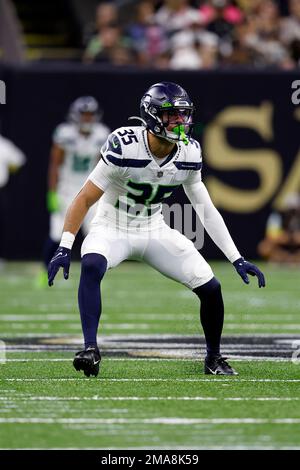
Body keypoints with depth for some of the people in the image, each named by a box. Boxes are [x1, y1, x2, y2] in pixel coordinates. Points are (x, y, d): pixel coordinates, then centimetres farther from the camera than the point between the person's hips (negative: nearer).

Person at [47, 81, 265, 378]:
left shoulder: (189, 154, -9)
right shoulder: (125, 147, -25)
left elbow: (207, 210, 2)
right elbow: (85, 200, -20)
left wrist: (236, 259, 0)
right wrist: (64, 248, -26)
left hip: (154, 231, 4)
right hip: (112, 228, -4)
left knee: (210, 288, -6)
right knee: (91, 265, -37)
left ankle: (213, 358, 18)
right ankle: (90, 348, -33)